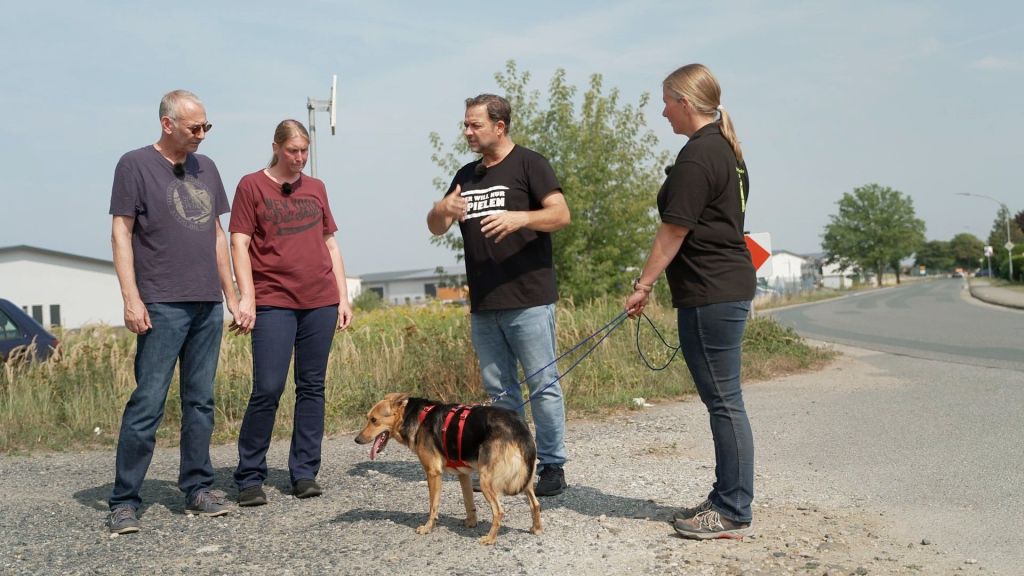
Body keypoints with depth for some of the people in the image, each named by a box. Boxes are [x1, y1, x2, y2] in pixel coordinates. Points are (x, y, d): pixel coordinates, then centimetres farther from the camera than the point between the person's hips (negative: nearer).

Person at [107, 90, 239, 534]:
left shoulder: (206, 168, 17)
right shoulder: (136, 165, 0)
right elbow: (121, 233, -4)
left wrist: (230, 294, 16)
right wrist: (131, 298, -12)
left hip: (208, 305, 6)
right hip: (162, 305, -6)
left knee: (200, 401, 8)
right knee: (148, 403, -7)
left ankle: (197, 489, 16)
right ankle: (124, 501, 0)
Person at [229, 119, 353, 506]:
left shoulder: (316, 188, 14)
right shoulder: (252, 186, 3)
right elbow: (239, 244, -2)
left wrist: (343, 296, 10)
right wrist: (246, 298, -11)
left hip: (320, 301, 4)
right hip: (273, 303, -4)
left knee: (312, 387, 5)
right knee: (268, 389, -8)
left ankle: (305, 473, 14)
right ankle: (249, 478, 6)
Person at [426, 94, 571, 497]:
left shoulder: (528, 164, -2)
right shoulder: (467, 175, 16)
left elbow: (561, 214, -11)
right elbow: (435, 228, 14)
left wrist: (520, 217, -28)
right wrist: (442, 210, -9)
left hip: (528, 300, -6)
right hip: (482, 305, 6)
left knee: (543, 386, -1)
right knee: (499, 390, 11)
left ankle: (553, 465, 8)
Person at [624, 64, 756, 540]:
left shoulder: (697, 155, -14)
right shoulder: (727, 150, 17)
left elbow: (674, 232, -17)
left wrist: (642, 285, -11)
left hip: (709, 294, -10)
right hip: (730, 286, 11)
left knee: (723, 401, -4)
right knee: (722, 399, 15)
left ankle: (734, 514, 5)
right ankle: (726, 499, 24)